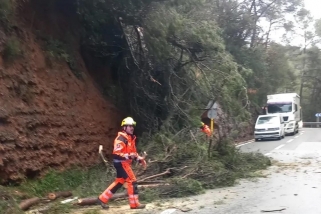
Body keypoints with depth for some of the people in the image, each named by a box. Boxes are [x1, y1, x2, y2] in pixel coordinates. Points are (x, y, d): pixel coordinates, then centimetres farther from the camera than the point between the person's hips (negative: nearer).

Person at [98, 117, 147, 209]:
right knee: (132, 181, -10)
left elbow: (133, 152, 24)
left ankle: (103, 198, 23)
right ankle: (134, 204, -4)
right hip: (121, 163, -10)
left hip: (125, 163, 10)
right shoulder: (121, 139, -17)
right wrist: (128, 156, -34)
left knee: (119, 182, 14)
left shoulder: (131, 138, 15)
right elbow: (116, 154, -24)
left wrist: (140, 159, 11)